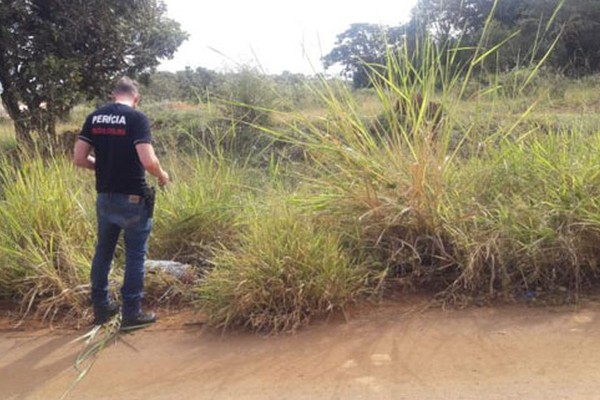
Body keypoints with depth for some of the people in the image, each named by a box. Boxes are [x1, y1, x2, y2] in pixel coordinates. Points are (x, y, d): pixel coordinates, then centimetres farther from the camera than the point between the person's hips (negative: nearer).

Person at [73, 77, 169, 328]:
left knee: (103, 251, 18)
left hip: (104, 197, 5)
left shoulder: (94, 118, 4)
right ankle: (131, 313, 13)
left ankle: (101, 308, 28)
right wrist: (162, 175, -2)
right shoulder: (137, 118, -12)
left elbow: (78, 159, 1)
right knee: (135, 255, 6)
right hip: (133, 199, -5)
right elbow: (148, 161, -22)